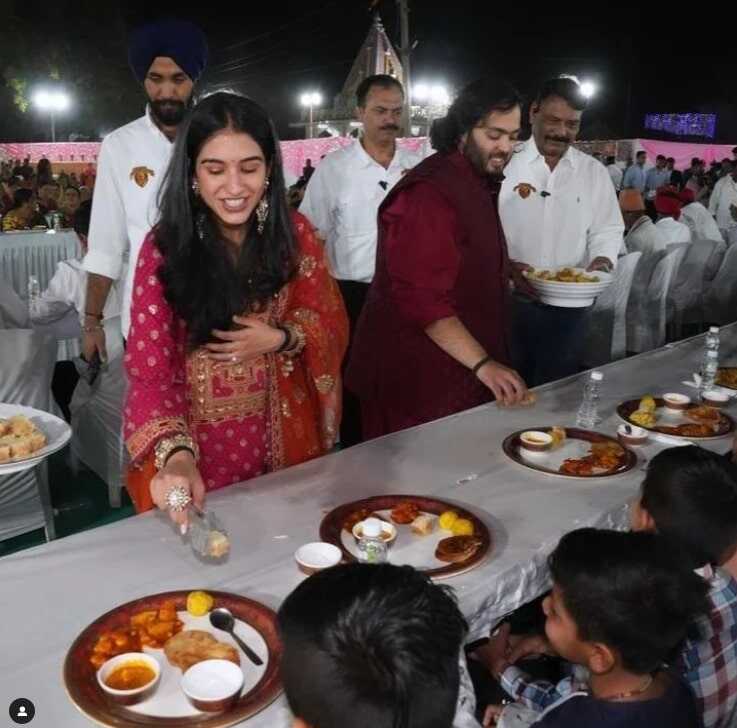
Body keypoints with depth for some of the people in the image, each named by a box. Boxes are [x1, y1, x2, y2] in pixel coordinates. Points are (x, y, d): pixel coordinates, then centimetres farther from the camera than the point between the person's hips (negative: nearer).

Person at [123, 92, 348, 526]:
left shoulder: (295, 234, -6)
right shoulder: (165, 249, -15)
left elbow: (333, 327, 1)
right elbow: (150, 374, -20)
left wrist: (280, 339, -20)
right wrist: (176, 455, -38)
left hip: (285, 440, 3)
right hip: (200, 451, -2)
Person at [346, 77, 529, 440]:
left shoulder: (476, 183, 14)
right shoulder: (429, 193, -20)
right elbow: (422, 298, -26)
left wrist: (508, 272, 13)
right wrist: (482, 364, -27)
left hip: (460, 374, 10)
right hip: (418, 379, -10)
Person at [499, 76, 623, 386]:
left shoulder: (594, 172, 6)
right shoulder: (506, 164, -4)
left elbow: (607, 230, 9)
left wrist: (601, 263, -11)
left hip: (570, 305, 2)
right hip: (510, 300, -2)